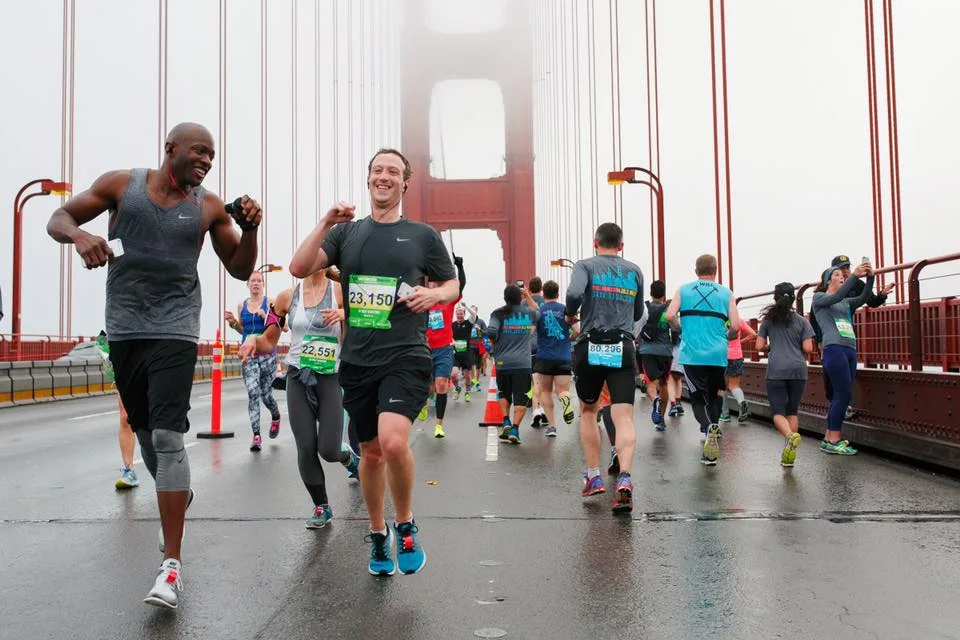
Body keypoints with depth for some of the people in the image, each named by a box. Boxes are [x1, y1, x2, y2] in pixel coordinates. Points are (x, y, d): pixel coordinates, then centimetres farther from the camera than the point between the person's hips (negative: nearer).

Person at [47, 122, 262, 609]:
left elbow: (240, 269, 6)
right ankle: (178, 494, 46)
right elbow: (58, 219, 6)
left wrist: (250, 229, -12)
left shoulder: (209, 207, 1)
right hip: (123, 330, 3)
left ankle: (172, 564, -12)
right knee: (144, 430, 16)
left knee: (168, 436, -14)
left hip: (174, 332, -2)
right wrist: (80, 234, -17)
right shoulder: (121, 184, 2)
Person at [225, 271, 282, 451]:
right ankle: (256, 436, -10)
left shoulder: (270, 303, -1)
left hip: (267, 354, -2)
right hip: (248, 354, 2)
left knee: (265, 393, 8)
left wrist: (265, 317, -19)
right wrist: (233, 322, 1)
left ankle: (276, 418, 41)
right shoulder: (242, 305, 9)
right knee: (252, 393, -11)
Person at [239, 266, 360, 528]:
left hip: (330, 377, -2)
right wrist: (252, 339, -10)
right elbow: (269, 342, 11)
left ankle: (350, 458, 32)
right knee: (306, 448, -1)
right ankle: (321, 507, 19)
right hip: (298, 378, 2)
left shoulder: (340, 292, -4)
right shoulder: (287, 296, 3)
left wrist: (346, 315, -23)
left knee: (328, 450, -5)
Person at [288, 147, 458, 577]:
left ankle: (406, 527, 3)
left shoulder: (423, 235, 6)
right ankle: (377, 537, 33)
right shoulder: (347, 233, 11)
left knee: (393, 441, -23)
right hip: (357, 360, 3)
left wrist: (433, 294, -7)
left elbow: (452, 285, 15)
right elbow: (299, 269, 0)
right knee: (370, 453, 12)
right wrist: (325, 224, -10)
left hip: (406, 356, -3)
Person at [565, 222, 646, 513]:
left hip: (590, 348, -1)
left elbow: (574, 293, -18)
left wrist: (570, 315, 1)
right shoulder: (634, 271, 12)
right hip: (623, 349, 1)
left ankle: (593, 477, 17)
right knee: (624, 417, -5)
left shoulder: (586, 265, 2)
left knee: (588, 411, 18)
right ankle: (624, 479, -25)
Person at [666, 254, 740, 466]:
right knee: (715, 396, 17)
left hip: (691, 354, 0)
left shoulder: (683, 290, 7)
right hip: (718, 355, 1)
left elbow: (670, 315, -6)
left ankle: (709, 428, -25)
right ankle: (712, 428, 9)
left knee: (698, 398, 2)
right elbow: (735, 325, 0)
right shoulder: (726, 293, 7)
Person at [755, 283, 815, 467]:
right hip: (798, 370, 1)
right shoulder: (802, 321, 7)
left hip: (776, 370, -1)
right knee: (792, 411, 12)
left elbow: (760, 346, 4)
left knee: (778, 412, 0)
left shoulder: (768, 319, 8)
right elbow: (808, 349, -1)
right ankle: (789, 455, 7)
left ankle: (791, 435, -32)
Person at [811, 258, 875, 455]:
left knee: (841, 395, 5)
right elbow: (835, 298, -13)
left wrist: (870, 278, -9)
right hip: (834, 349, -7)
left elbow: (864, 298, 6)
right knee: (844, 393, -13)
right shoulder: (819, 298, 8)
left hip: (851, 350, 7)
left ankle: (829, 437, 11)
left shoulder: (847, 303, 24)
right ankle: (833, 440, -9)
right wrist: (855, 276, -20)